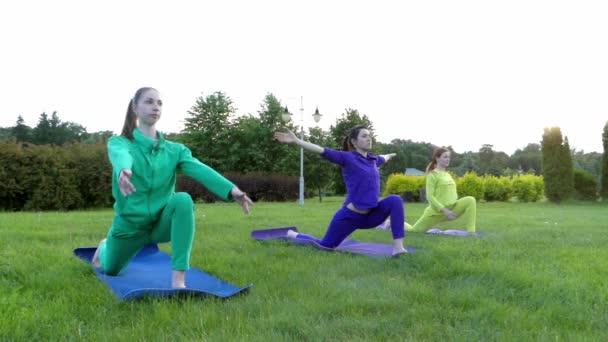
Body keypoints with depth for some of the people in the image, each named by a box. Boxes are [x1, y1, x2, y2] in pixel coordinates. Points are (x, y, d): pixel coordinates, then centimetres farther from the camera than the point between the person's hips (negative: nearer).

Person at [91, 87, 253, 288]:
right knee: (110, 270, 19)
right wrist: (123, 171, -61)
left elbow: (200, 169, -24)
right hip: (130, 224, 0)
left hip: (162, 222, 0)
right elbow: (121, 157, -35)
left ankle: (178, 279, -32)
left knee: (183, 200, -32)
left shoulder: (174, 150, -5)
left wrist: (231, 189, -43)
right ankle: (105, 246, 56)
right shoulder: (119, 142, -9)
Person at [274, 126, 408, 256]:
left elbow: (382, 159, 34)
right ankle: (292, 235, 37)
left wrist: (389, 156, 55)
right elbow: (322, 151, -20)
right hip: (349, 216, -5)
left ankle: (397, 247, -16)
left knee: (395, 200, -16)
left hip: (369, 216, 5)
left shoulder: (373, 159, 9)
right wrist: (295, 140, -29)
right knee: (324, 246, 9)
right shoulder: (347, 157, -11)